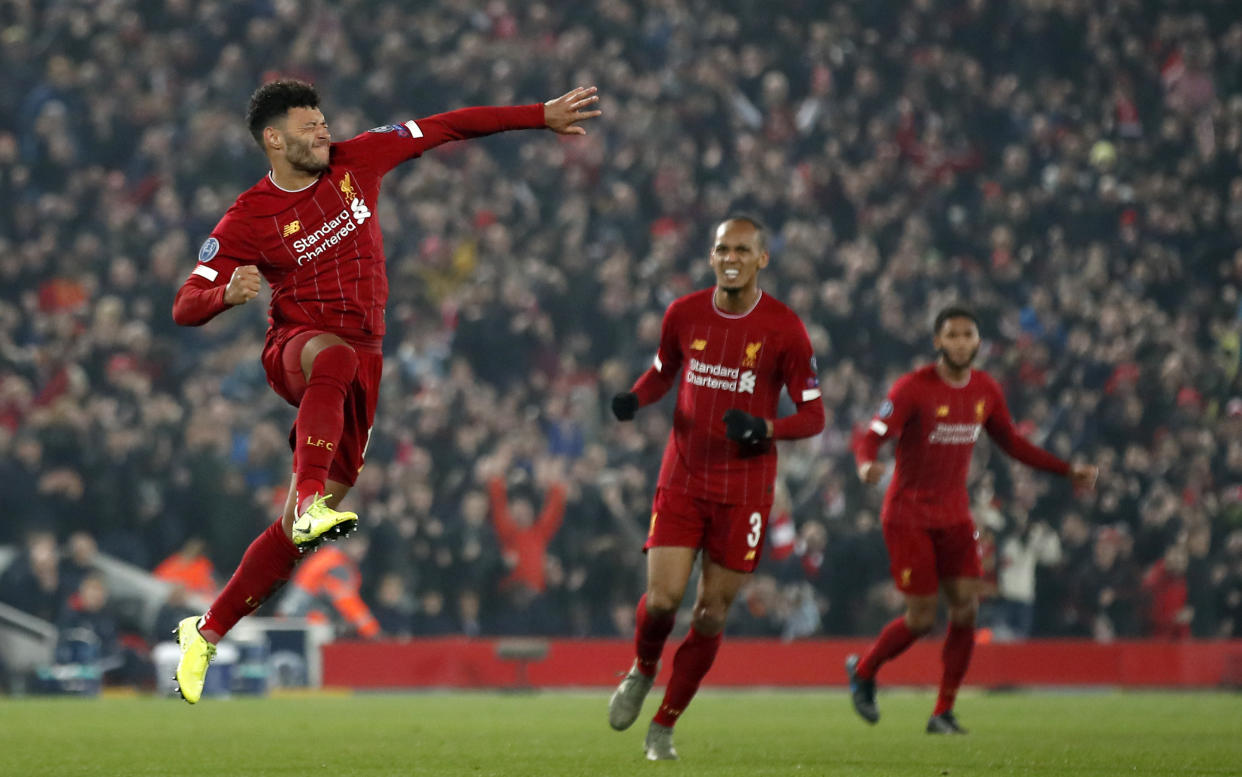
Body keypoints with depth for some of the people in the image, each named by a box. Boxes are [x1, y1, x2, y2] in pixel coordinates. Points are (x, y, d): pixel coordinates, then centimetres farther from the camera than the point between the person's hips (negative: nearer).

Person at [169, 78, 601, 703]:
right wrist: (228, 294, -31)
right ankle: (311, 501, -55)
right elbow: (185, 307, -8)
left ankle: (206, 633, 12)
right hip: (295, 345, -4)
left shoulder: (355, 162, 4)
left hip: (362, 362, 4)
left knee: (295, 533, 1)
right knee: (336, 358, -43)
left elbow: (444, 129, 11)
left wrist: (542, 115, 11)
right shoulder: (247, 220, -7)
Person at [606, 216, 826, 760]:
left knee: (711, 615, 1)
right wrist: (634, 399, -2)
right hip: (682, 480, 1)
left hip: (744, 487, -1)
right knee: (661, 599, -13)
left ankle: (664, 725, 17)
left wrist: (765, 429, -23)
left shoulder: (784, 328, -7)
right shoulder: (684, 314, 1)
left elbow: (813, 415, -3)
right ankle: (642, 672, 21)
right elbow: (662, 371, 20)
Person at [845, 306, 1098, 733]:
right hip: (909, 516, -5)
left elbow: (1012, 443, 18)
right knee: (921, 618, -7)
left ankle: (943, 713, 3)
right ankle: (863, 670, 22)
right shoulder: (913, 388, -13)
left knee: (966, 608, -7)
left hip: (954, 516, 5)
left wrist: (1068, 470, 13)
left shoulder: (986, 390, 4)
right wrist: (866, 464, -46)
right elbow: (871, 437, -22)